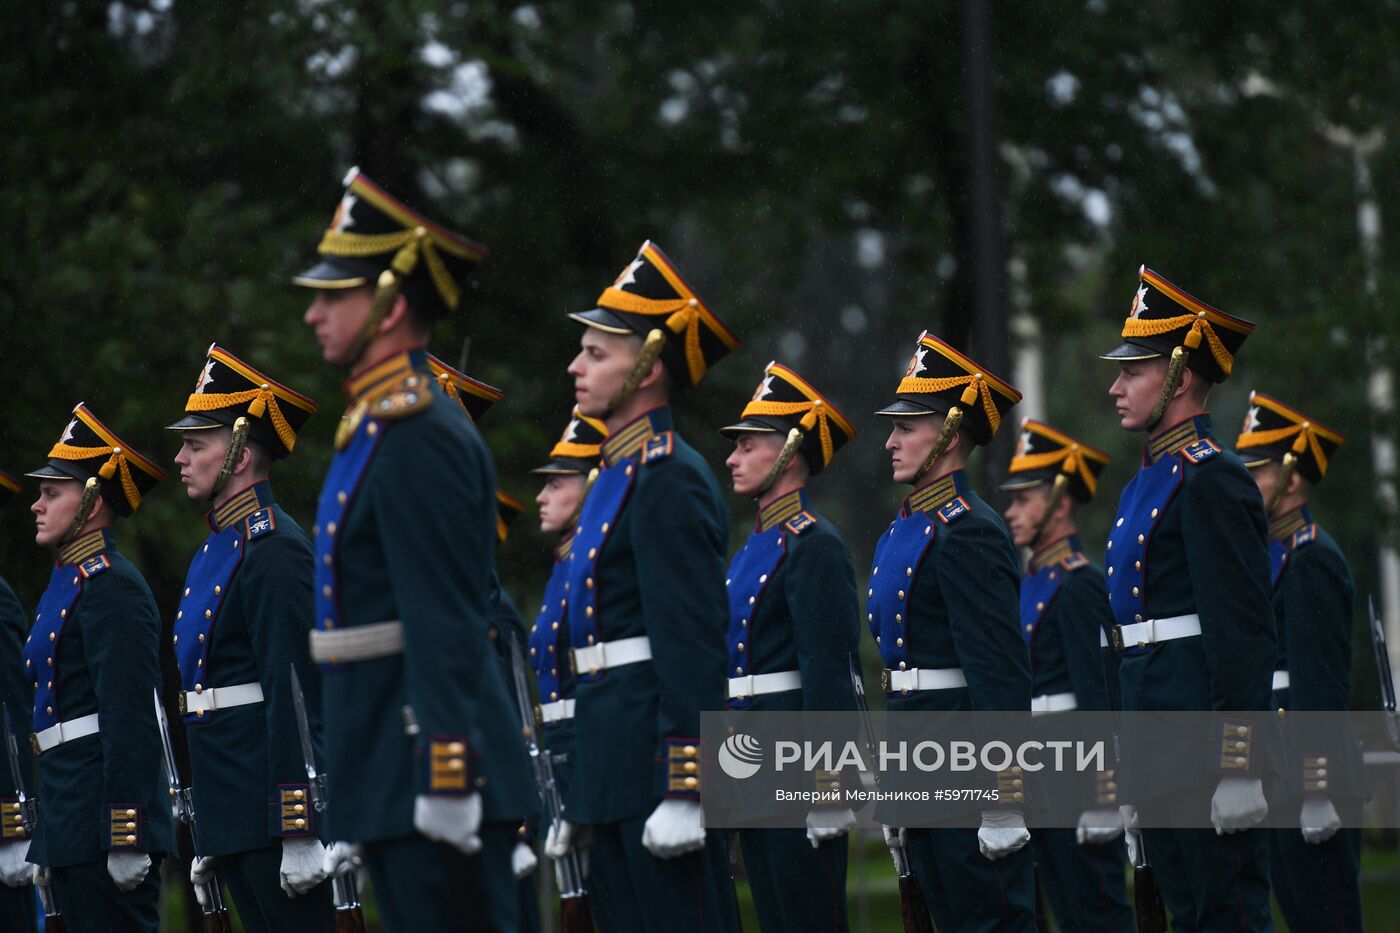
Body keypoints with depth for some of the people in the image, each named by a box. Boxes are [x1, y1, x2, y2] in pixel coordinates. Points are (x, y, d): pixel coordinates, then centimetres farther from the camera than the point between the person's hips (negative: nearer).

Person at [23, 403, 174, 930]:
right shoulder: (67, 583, 20)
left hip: (104, 812, -10)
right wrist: (47, 848, 24)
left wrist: (126, 840, -23)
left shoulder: (112, 589, -11)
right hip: (68, 822, 10)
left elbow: (131, 720, -18)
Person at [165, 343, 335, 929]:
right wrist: (208, 837, 23)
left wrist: (298, 835, -22)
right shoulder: (217, 549, 18)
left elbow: (296, 696, -18)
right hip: (231, 824, 10)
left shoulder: (274, 552, -12)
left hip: (273, 812, -10)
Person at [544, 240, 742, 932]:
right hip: (613, 769, 10)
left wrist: (683, 791, -23)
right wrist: (580, 798, 24)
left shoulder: (671, 483, -12)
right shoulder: (618, 476, 19)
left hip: (658, 755, -10)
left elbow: (692, 643, -19)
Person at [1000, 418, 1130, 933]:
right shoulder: (1029, 583, 17)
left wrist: (1100, 802, -21)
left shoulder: (1080, 585, -12)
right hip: (1037, 781, 9)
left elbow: (1097, 697, -17)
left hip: (1075, 773, -9)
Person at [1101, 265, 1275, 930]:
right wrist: (1132, 776, 23)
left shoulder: (1212, 481, -12)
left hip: (1203, 750, -10)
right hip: (1160, 757, 10)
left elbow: (1245, 632, -18)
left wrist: (1239, 770, -22)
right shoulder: (1148, 481, 19)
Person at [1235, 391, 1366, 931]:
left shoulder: (1312, 560, -13)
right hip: (1278, 783, 10)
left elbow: (1324, 686, -19)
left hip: (1313, 781, -10)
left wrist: (1318, 791, -22)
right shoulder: (1276, 555, 18)